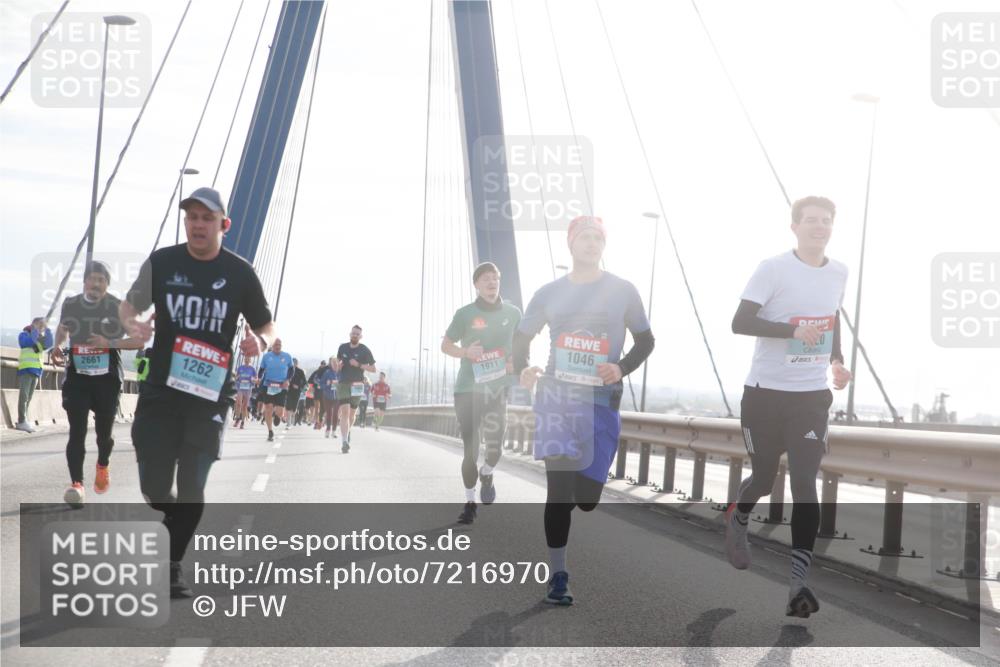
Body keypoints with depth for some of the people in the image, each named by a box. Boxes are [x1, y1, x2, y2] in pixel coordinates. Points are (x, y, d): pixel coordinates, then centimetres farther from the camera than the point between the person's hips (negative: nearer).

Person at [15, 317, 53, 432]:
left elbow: (49, 344, 3)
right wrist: (35, 328, -6)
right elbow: (30, 341, -15)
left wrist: (47, 329, -1)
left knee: (28, 398, 3)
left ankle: (22, 422, 2)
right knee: (24, 395, -14)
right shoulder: (24, 334, 6)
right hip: (25, 369, -6)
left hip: (36, 370, 6)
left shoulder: (41, 338, 22)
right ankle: (22, 421, -22)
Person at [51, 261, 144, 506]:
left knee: (104, 431, 11)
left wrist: (109, 343, -20)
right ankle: (76, 484, -16)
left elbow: (140, 340, -7)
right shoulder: (70, 304, 3)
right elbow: (62, 328, 22)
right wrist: (57, 346, 1)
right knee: (77, 431, -12)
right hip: (77, 376, 1)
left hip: (108, 378, -1)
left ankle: (103, 466, 43)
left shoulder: (119, 308, -6)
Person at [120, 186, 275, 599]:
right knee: (155, 489, 0)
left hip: (211, 395, -1)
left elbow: (266, 325, 8)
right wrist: (131, 323, -11)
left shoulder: (240, 273, -2)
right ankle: (180, 523, 34)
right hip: (160, 390, 1)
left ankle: (172, 568, 17)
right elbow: (129, 305, 12)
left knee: (191, 489, 0)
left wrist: (260, 341, -16)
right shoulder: (162, 262, 0)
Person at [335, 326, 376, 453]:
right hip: (343, 384, 0)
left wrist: (359, 365, -14)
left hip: (357, 385, 0)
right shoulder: (342, 348, 6)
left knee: (352, 413, 12)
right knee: (344, 411, -14)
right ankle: (344, 442, -21)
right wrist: (338, 366, -1)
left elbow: (374, 369, -2)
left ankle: (348, 431, 43)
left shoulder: (365, 350, -2)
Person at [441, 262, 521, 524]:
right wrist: (465, 352, -13)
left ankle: (487, 474, 24)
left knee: (495, 443, -12)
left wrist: (516, 362, -4)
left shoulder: (513, 313, 4)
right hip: (467, 388, -1)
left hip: (498, 388, 1)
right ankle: (470, 503, 19)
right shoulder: (465, 314, -1)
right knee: (470, 448, 2)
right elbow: (445, 345, 7)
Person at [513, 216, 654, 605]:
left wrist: (622, 369, -10)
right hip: (555, 396, 0)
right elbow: (522, 337, 16)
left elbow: (645, 340, 9)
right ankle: (558, 576, -2)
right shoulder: (549, 293, 7)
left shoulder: (622, 291, 4)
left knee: (587, 495, 0)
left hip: (601, 401, 0)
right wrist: (522, 370, -5)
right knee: (559, 487, -9)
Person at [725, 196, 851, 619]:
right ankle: (737, 519, 46)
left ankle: (797, 582, -7)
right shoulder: (773, 269, -11)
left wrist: (837, 362, 9)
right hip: (765, 393, -3)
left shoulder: (839, 273, 5)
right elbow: (740, 323, -17)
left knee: (805, 482, -7)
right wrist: (793, 330, -27)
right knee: (764, 477, 10)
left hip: (812, 395, 3)